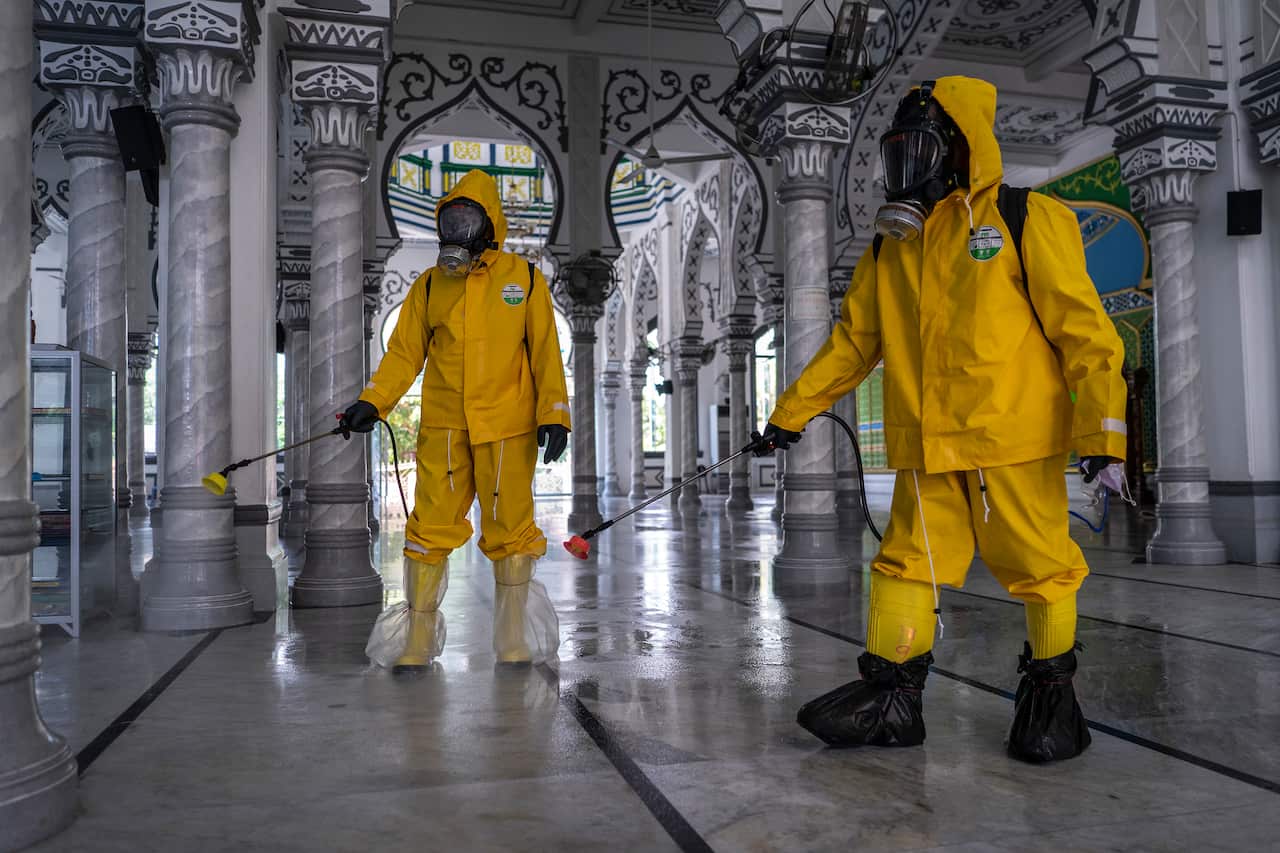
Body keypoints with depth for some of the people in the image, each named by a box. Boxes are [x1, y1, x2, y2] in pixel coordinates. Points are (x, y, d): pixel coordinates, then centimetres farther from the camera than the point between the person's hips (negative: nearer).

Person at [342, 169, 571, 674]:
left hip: (507, 428, -1)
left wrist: (554, 415, -5)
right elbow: (404, 352, 8)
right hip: (443, 428, 2)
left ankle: (514, 638, 18)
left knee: (510, 530, 4)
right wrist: (372, 403, -5)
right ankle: (418, 640, 12)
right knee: (431, 528, 0)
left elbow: (545, 353, 3)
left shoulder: (523, 279, 4)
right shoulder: (430, 286, 9)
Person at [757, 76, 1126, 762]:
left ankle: (1051, 690, 23)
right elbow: (852, 340, 18)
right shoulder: (890, 247, 15)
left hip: (1014, 438, -4)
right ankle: (892, 693, 14)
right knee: (907, 563, 4)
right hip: (925, 447, 5)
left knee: (1036, 564, 4)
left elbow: (1083, 327, -4)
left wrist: (1100, 424, -11)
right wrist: (792, 411, 15)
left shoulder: (1029, 222, -1)